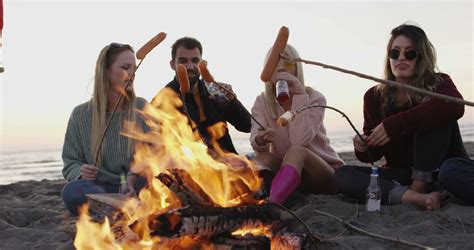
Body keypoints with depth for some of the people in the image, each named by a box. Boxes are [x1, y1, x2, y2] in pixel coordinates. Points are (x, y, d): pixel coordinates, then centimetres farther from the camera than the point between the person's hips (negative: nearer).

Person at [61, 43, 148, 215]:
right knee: (72, 191, -34)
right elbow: (71, 163, 11)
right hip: (99, 188, 1)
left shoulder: (142, 108, 8)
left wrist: (134, 178, -18)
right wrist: (81, 173, -14)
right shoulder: (81, 115, 7)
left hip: (136, 189, 0)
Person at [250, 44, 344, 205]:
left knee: (296, 151, -35)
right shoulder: (261, 103, -1)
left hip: (325, 175, -3)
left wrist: (300, 95, -27)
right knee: (262, 157, -27)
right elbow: (256, 141, -19)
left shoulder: (315, 98, -9)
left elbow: (299, 141, -26)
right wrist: (260, 140, -44)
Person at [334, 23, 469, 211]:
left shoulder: (437, 84, -8)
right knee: (342, 175, -19)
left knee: (435, 117, -25)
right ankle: (414, 197, -35)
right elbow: (374, 153, 5)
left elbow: (455, 106, -35)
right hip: (400, 173, 3)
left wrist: (394, 125, -39)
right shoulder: (375, 97, 0)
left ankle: (419, 187, -24)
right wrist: (363, 147, -21)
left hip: (437, 172, -3)